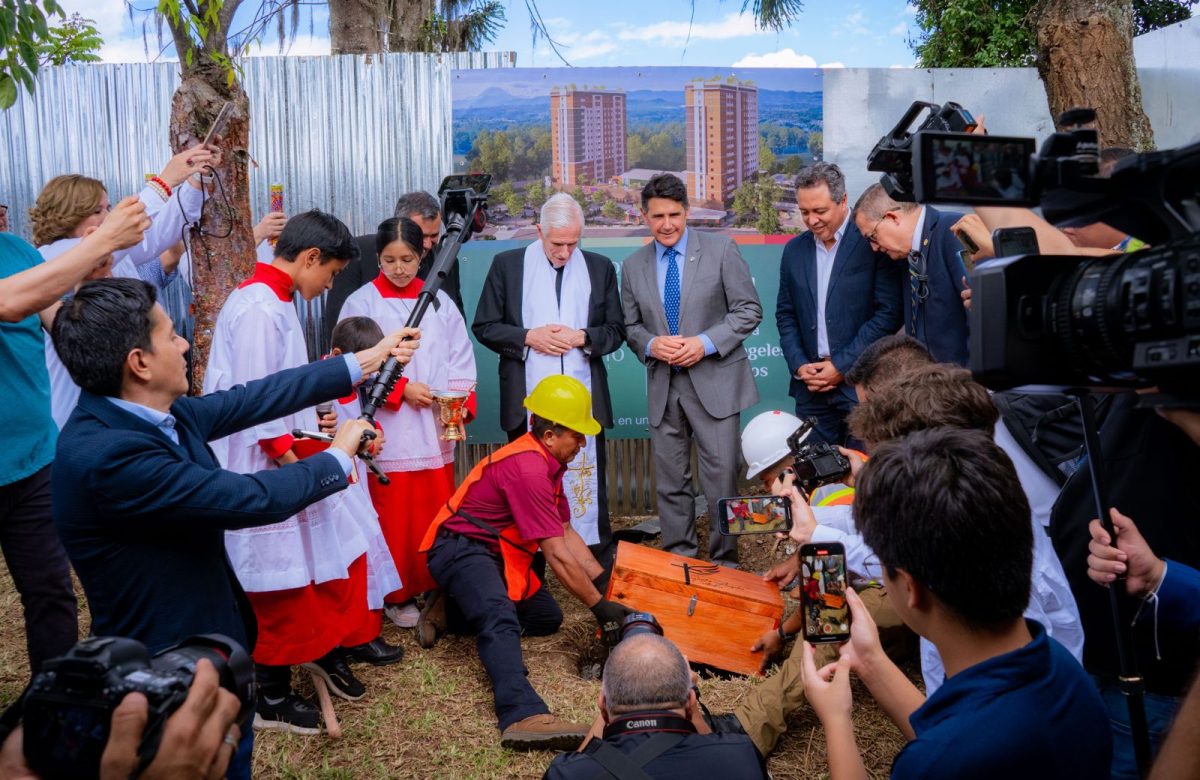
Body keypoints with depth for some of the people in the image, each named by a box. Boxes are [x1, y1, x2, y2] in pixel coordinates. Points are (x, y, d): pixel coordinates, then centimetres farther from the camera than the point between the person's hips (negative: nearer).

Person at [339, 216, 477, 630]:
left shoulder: (439, 301, 9)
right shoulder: (362, 302, -1)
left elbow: (460, 358, 7)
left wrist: (459, 402, -8)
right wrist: (401, 388, -14)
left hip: (436, 428, 3)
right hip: (388, 429, -3)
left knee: (437, 512, 6)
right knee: (395, 516, 1)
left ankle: (437, 587, 21)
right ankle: (397, 595, 15)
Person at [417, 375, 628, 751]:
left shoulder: (545, 462, 9)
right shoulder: (527, 467, -23)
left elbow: (566, 532, 13)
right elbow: (557, 554, -21)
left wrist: (605, 583, 9)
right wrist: (599, 606, -14)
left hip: (497, 551, 11)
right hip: (461, 548, -11)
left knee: (547, 617, 12)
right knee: (501, 619, -34)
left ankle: (451, 611, 12)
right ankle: (523, 717, -52)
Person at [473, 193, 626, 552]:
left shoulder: (600, 267, 9)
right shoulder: (507, 265, 4)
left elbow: (616, 330, 11)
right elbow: (484, 326, 4)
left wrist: (582, 338, -9)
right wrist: (529, 337, -11)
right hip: (527, 401, -1)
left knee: (588, 481, 3)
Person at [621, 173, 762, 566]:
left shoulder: (720, 250, -1)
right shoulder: (633, 266, 9)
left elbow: (749, 309, -2)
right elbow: (631, 326, 15)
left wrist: (706, 342, -14)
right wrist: (650, 344, -8)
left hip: (714, 381, -3)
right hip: (663, 386, 3)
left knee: (721, 477, -4)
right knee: (670, 482, 9)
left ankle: (724, 563, 10)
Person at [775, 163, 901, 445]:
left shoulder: (872, 242, -6)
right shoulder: (794, 250, 11)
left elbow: (889, 312, -10)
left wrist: (842, 365, -11)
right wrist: (798, 365, 0)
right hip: (811, 385, 4)